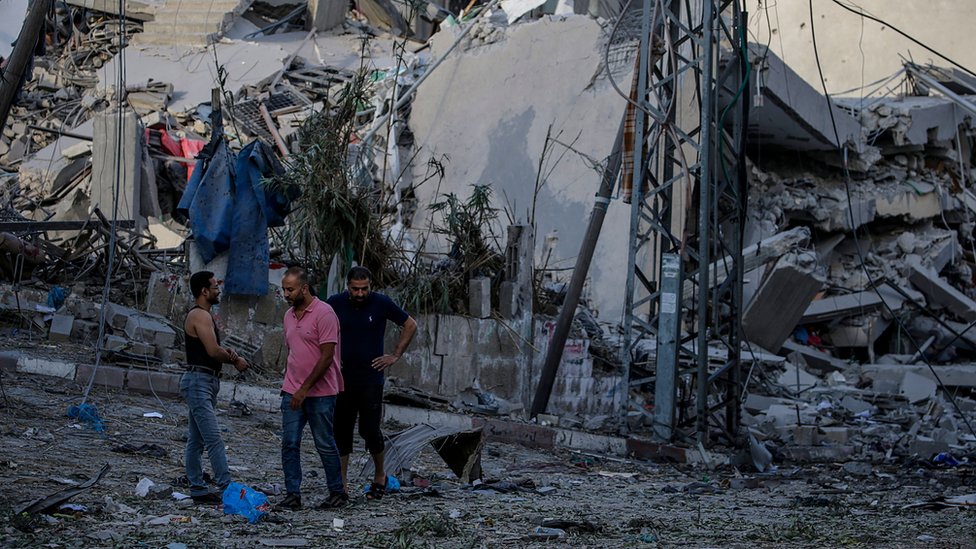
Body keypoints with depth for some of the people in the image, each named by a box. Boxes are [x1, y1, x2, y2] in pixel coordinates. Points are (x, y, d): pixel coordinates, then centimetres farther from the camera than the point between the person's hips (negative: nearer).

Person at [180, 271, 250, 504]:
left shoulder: (204, 315, 19)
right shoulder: (200, 315, -13)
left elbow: (213, 349, 21)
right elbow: (213, 351, -20)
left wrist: (227, 352, -1)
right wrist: (236, 360, -4)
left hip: (205, 382, 11)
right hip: (198, 382, -11)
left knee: (196, 440, 10)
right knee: (214, 439, -14)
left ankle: (198, 490, 12)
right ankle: (227, 487, -18)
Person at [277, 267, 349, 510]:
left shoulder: (324, 313, -13)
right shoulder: (289, 315, 12)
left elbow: (327, 356, -17)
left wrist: (305, 388, -18)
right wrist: (289, 386, 16)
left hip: (320, 393, -6)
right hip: (292, 392, 6)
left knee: (325, 444, 3)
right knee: (289, 444, 0)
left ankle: (338, 492, 16)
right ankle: (293, 495, 5)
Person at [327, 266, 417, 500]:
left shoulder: (381, 303, -5)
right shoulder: (335, 303, 0)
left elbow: (410, 325, 7)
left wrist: (395, 355, 3)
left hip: (371, 378, -2)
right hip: (342, 377, 2)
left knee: (370, 430, -5)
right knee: (342, 430, 4)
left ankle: (380, 476, 17)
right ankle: (341, 484, 12)